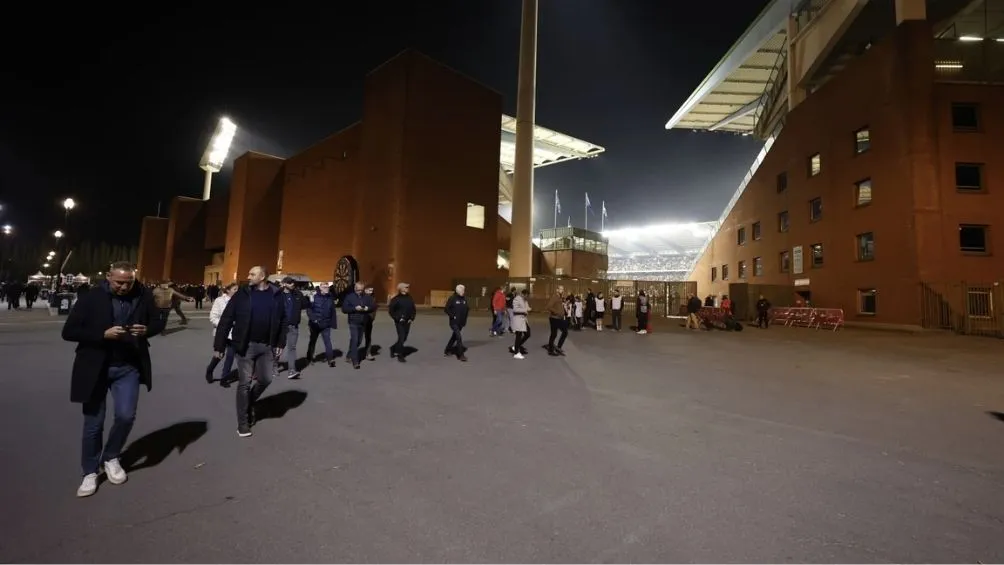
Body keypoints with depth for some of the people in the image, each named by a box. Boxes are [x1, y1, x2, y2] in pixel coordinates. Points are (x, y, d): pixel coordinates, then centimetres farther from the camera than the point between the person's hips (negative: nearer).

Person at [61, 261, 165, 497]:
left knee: (126, 415, -6)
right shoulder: (91, 299, -10)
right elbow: (69, 331, -9)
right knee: (93, 422, 9)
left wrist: (147, 330, -16)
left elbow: (159, 322, 6)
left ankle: (111, 457, 23)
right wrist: (103, 334, -23)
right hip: (95, 368, -1)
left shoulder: (143, 297, -4)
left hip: (128, 367, 1)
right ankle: (90, 472, 27)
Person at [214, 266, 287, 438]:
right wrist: (219, 345, -6)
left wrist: (280, 343, 2)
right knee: (244, 383, 4)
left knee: (265, 380, 9)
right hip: (246, 345, -2)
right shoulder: (242, 294, -5)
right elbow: (226, 320, -4)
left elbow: (282, 320, 5)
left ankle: (249, 403, 39)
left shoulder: (276, 295, 0)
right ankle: (243, 423, 16)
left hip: (267, 346, 2)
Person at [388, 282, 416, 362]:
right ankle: (400, 355, 6)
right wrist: (397, 318, -11)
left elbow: (413, 310, 14)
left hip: (407, 322, 5)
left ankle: (393, 348, 35)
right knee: (401, 338, -7)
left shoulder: (410, 298, 6)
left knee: (404, 338, 11)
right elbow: (390, 310, -7)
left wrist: (412, 318, 2)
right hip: (399, 322, -5)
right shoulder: (396, 299, -8)